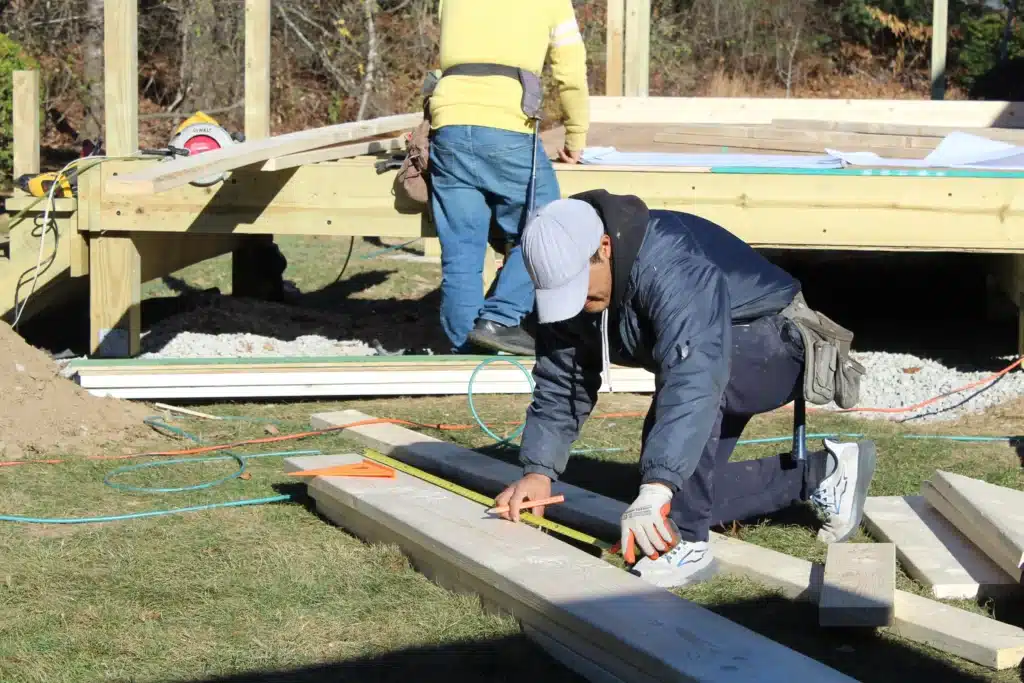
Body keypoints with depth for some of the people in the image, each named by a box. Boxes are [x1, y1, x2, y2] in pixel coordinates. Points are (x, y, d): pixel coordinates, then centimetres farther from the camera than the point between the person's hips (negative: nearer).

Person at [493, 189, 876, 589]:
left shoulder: (670, 265, -38)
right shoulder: (565, 282, -12)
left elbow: (694, 375, -49)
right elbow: (560, 386, -4)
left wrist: (657, 486, -55)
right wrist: (538, 470, -16)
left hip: (775, 348, -9)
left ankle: (686, 543, -27)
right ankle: (819, 474, 22)